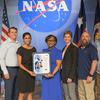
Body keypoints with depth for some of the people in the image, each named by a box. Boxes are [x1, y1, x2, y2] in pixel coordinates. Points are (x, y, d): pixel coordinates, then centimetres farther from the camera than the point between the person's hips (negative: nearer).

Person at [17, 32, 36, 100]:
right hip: (23, 73, -5)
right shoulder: (20, 49, -9)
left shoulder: (33, 49, 7)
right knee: (22, 94, 1)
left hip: (31, 73, 5)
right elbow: (19, 64, -12)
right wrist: (28, 71, -22)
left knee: (30, 93, 9)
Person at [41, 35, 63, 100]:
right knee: (46, 95, 9)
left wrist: (52, 74, -22)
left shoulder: (58, 52, -5)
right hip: (45, 77, 5)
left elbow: (58, 65, -11)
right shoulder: (44, 51, 11)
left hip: (54, 76, -5)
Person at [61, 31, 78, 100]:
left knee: (72, 94, -3)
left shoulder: (74, 48, -10)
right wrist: (62, 75, 14)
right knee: (66, 94, 14)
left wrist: (71, 77, -19)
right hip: (64, 75, 8)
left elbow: (74, 63, -15)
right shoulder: (64, 49, 15)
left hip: (70, 74, -8)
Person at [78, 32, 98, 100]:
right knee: (81, 94, 14)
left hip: (88, 77, -6)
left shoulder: (92, 48, -6)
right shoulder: (79, 48, 14)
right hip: (80, 76, 7)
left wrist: (90, 75, -18)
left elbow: (94, 62, -13)